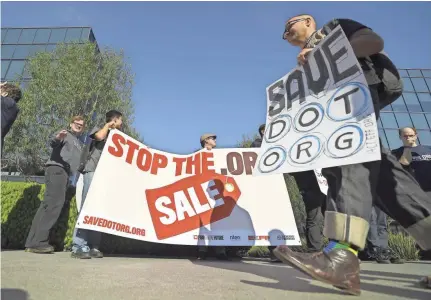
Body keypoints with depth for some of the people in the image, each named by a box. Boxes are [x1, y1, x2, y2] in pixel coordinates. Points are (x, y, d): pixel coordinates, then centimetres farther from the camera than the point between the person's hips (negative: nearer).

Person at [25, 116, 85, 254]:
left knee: (48, 205, 3)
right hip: (56, 169, -8)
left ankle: (33, 242, 3)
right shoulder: (64, 133, 7)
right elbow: (52, 143, -15)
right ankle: (38, 242, -20)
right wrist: (57, 138, -36)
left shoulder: (80, 144, 29)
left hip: (65, 174, 8)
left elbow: (80, 162, 34)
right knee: (54, 203, -19)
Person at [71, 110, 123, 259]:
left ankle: (93, 246, -2)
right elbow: (100, 136, -11)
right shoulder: (99, 129, 13)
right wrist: (108, 125, 6)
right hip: (93, 171, -6)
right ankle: (78, 246, -14)